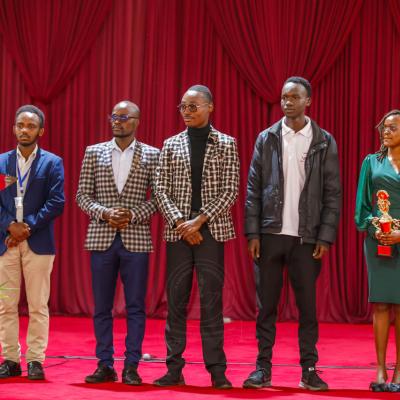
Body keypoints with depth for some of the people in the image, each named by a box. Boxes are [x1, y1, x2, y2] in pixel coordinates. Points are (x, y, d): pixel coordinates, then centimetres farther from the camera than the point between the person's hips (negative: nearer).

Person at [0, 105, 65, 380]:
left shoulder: (52, 163, 3)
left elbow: (56, 203, -5)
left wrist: (28, 227, -12)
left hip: (39, 243, -2)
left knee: (38, 306, 0)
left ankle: (35, 360, 5)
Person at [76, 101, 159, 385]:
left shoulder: (151, 156, 3)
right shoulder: (94, 153, 8)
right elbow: (82, 194, 6)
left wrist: (133, 215, -13)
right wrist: (104, 213, -10)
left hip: (136, 239, -2)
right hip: (101, 238, 2)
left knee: (135, 306, 0)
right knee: (102, 306, 5)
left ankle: (131, 366, 6)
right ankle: (105, 365, 12)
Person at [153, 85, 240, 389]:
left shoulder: (226, 144, 3)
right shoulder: (171, 145, 9)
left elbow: (230, 191, -3)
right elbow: (161, 189, 5)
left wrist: (199, 220, -12)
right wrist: (181, 223, -9)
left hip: (211, 231, -2)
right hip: (178, 232, 2)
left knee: (211, 301, -2)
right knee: (176, 301, 3)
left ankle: (217, 370, 2)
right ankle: (175, 369, 7)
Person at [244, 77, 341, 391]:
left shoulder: (324, 142, 3)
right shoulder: (267, 139, 6)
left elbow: (332, 194, 2)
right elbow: (253, 189, 4)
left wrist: (325, 237, -6)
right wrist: (252, 233, -3)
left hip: (307, 237, -1)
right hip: (271, 234, 1)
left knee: (307, 306, 2)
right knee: (266, 305, 3)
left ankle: (309, 370, 9)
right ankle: (263, 368, 9)